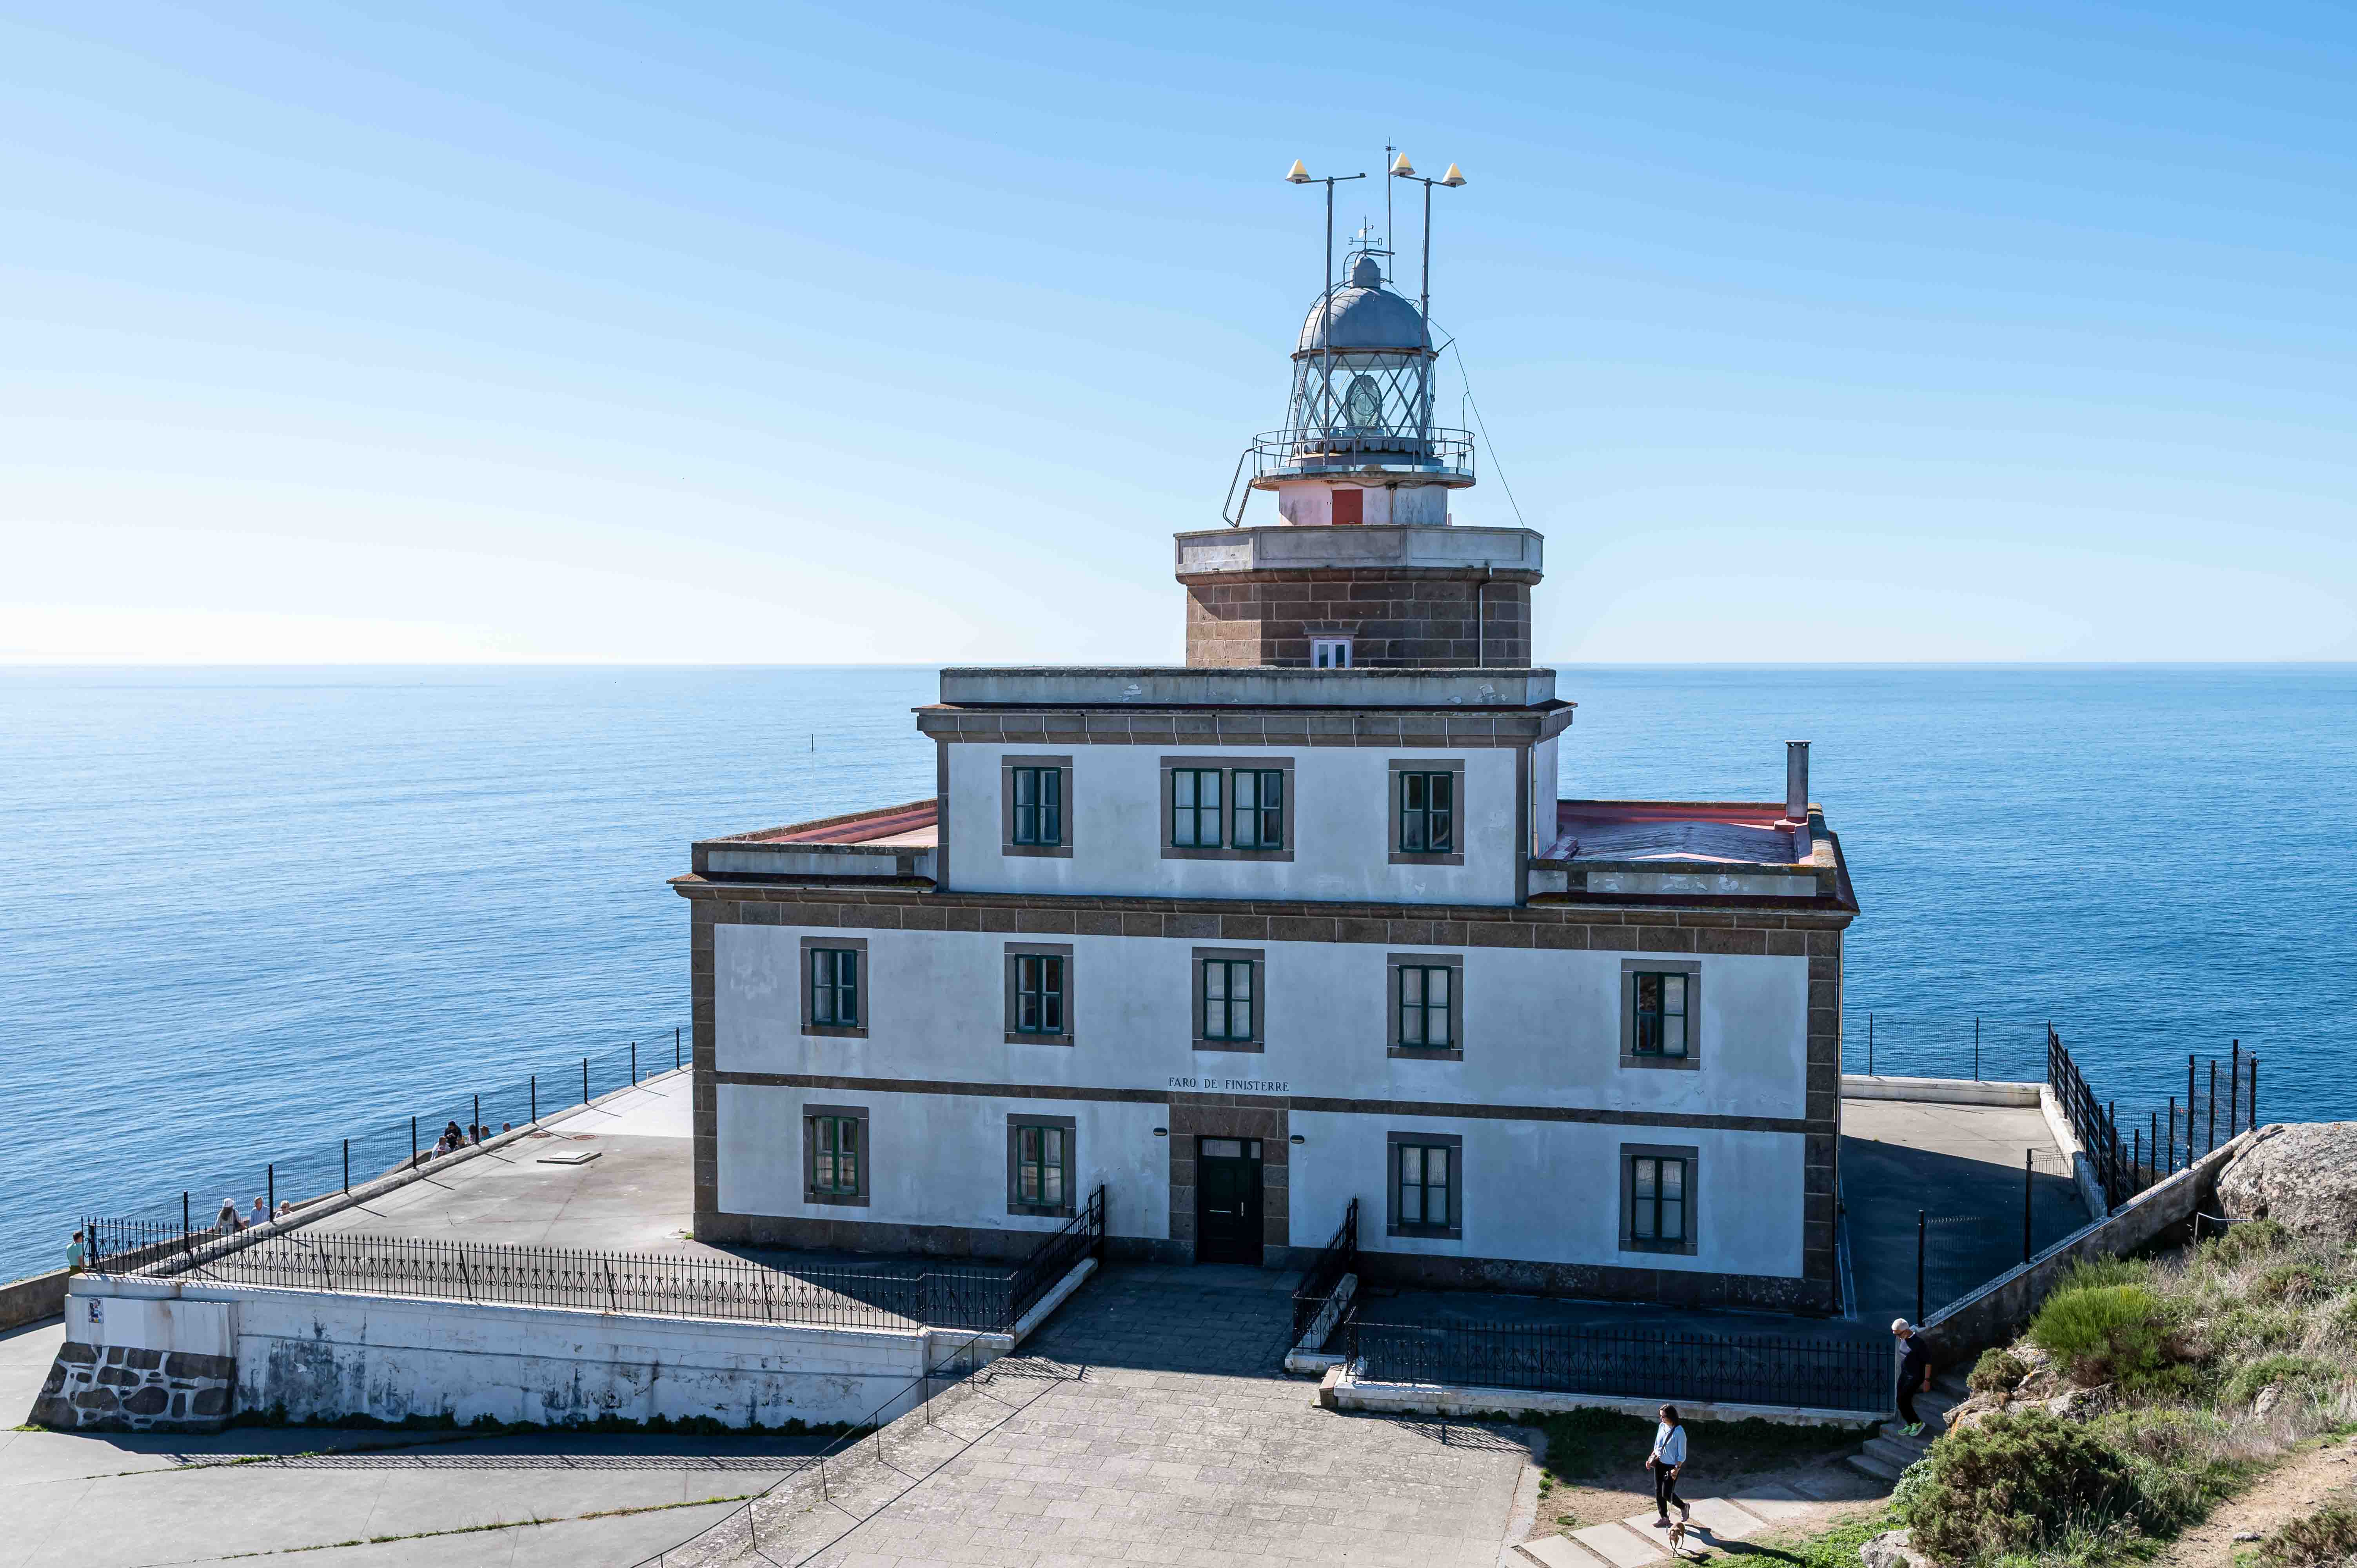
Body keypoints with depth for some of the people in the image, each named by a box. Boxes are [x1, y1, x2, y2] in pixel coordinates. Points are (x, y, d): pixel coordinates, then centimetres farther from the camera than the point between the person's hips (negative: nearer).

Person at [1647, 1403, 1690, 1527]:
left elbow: (1682, 1455, -17)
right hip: (1659, 1463, 7)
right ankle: (1664, 1518, 23)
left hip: (1671, 1466, -7)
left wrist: (1677, 1469, -22)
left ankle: (1684, 1507, 26)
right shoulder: (1662, 1427, -1)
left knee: (1666, 1494, -3)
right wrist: (1651, 1458, 6)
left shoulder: (1679, 1432, -21)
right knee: (1658, 1491, 10)